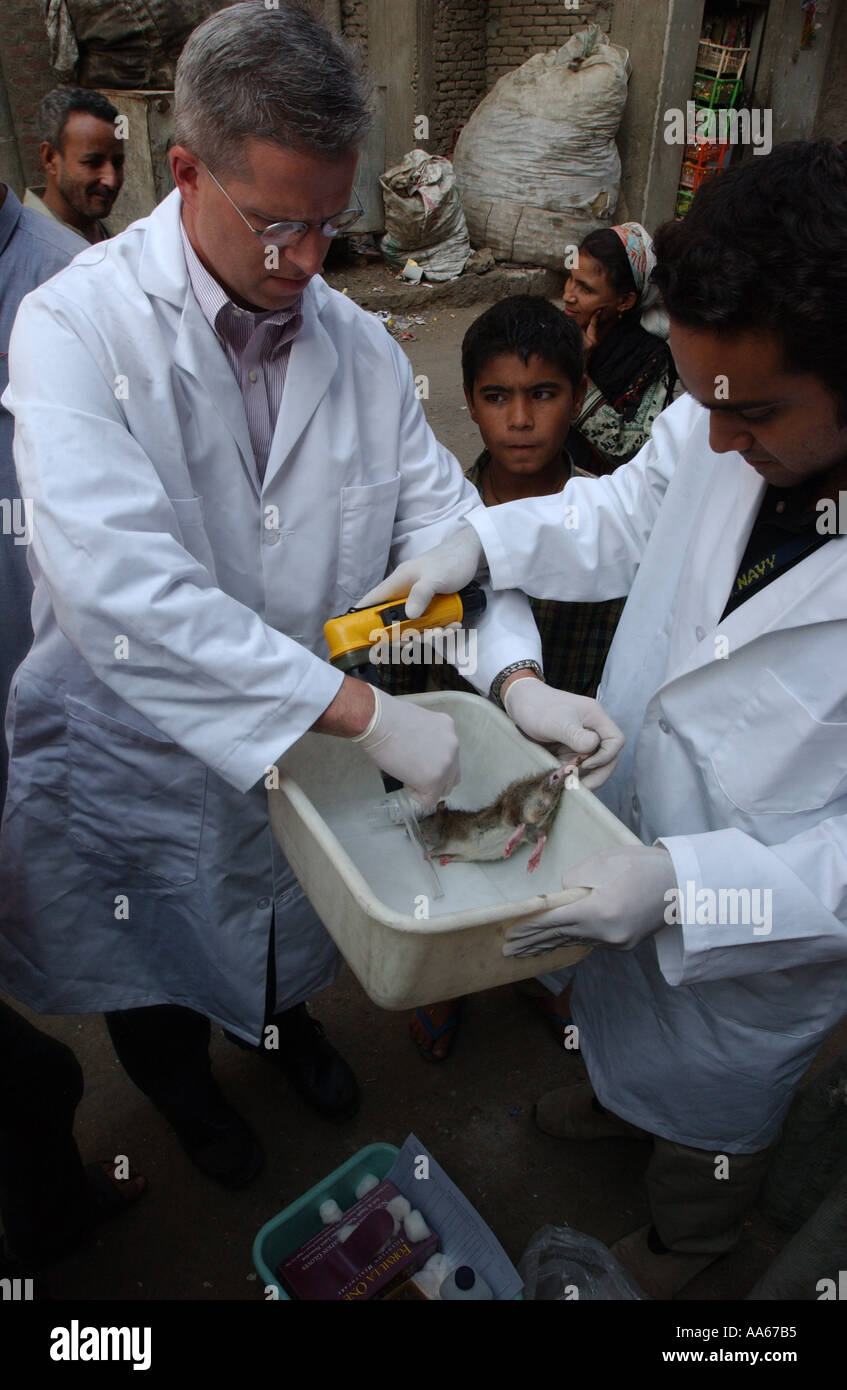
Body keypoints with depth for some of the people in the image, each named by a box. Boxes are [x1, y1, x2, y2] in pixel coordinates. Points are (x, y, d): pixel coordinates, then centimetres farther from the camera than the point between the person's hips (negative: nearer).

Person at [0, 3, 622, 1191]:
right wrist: (364, 711, -37)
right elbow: (120, 584, -36)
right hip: (142, 757, -3)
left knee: (290, 923, 30)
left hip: (312, 742, 4)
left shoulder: (359, 345, -6)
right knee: (160, 962, 25)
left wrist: (518, 677, -22)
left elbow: (438, 507, -5)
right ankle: (179, 1086, 60)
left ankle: (284, 1022, 66)